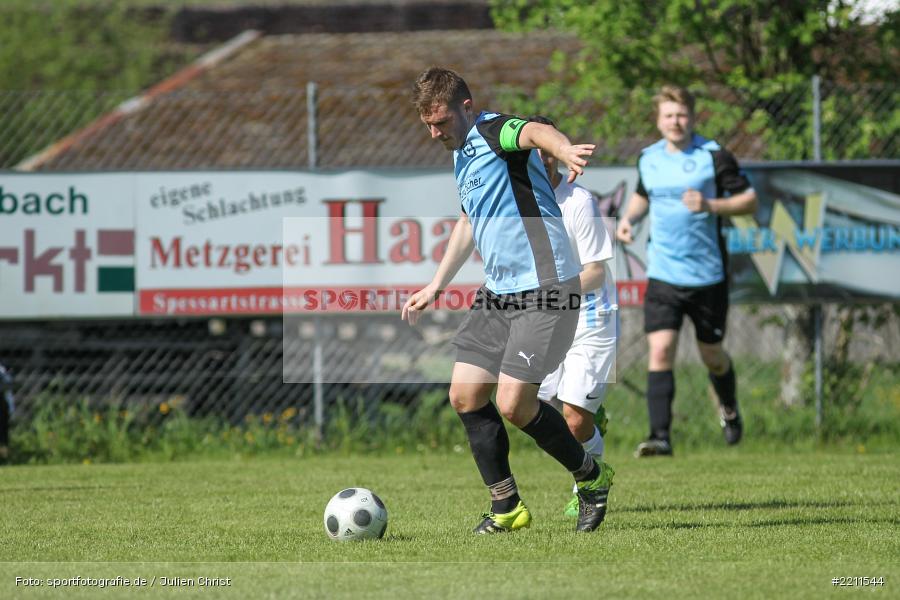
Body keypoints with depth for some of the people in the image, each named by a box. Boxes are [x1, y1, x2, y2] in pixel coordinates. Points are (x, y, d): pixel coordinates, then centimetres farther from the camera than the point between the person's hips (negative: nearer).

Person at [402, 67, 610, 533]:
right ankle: (506, 506, 14)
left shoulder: (495, 132, -13)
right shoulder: (462, 155, 16)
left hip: (544, 289, -9)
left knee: (514, 405, -13)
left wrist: (564, 149, -63)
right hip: (497, 292, 9)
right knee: (465, 396, 4)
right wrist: (434, 287, 35)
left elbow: (535, 132, -38)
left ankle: (589, 478, 10)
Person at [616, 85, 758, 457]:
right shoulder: (648, 159, 7)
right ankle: (660, 437, -16)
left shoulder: (713, 157, -7)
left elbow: (750, 200, -7)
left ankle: (729, 408, 43)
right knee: (660, 351, -13)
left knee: (711, 355, 11)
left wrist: (709, 205, -22)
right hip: (663, 273, 3)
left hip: (707, 275, -2)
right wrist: (629, 218, 6)